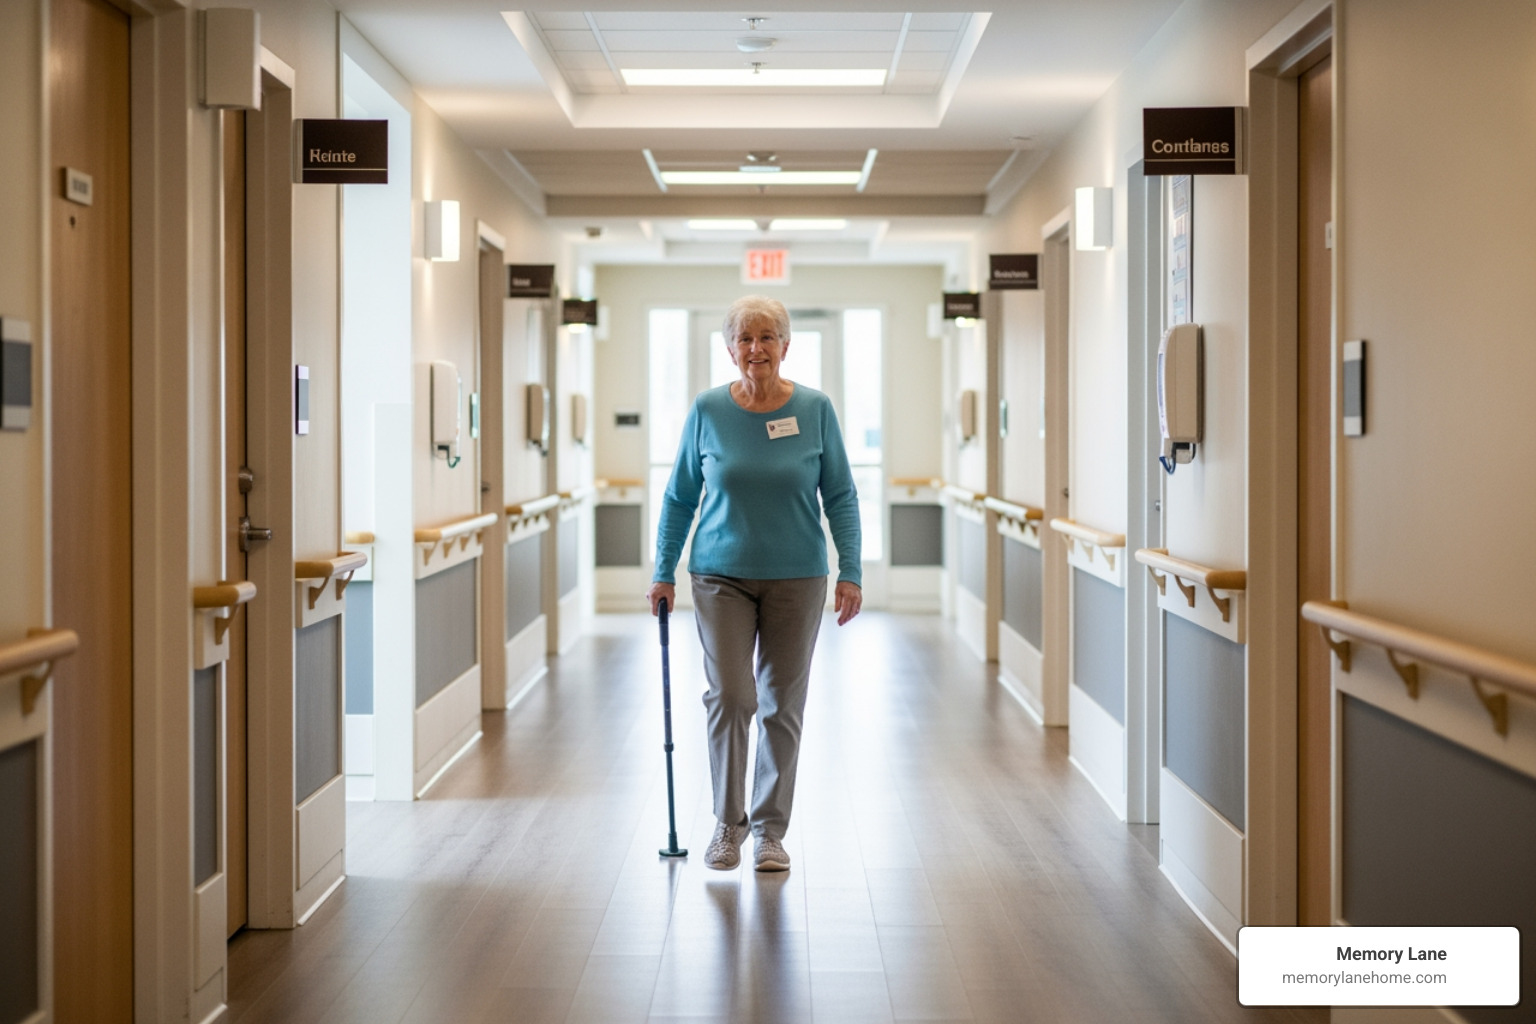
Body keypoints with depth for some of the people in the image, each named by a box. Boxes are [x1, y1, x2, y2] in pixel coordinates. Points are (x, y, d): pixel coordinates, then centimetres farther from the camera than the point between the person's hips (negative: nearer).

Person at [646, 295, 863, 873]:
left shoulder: (815, 410, -3)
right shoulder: (707, 411, -2)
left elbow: (840, 497, 0)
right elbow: (680, 497, 5)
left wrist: (850, 574, -7)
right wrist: (664, 573, 2)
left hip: (796, 578, 1)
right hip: (721, 576, 0)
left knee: (782, 705, 5)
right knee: (729, 695, -10)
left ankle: (770, 830, 17)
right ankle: (728, 822, 7)